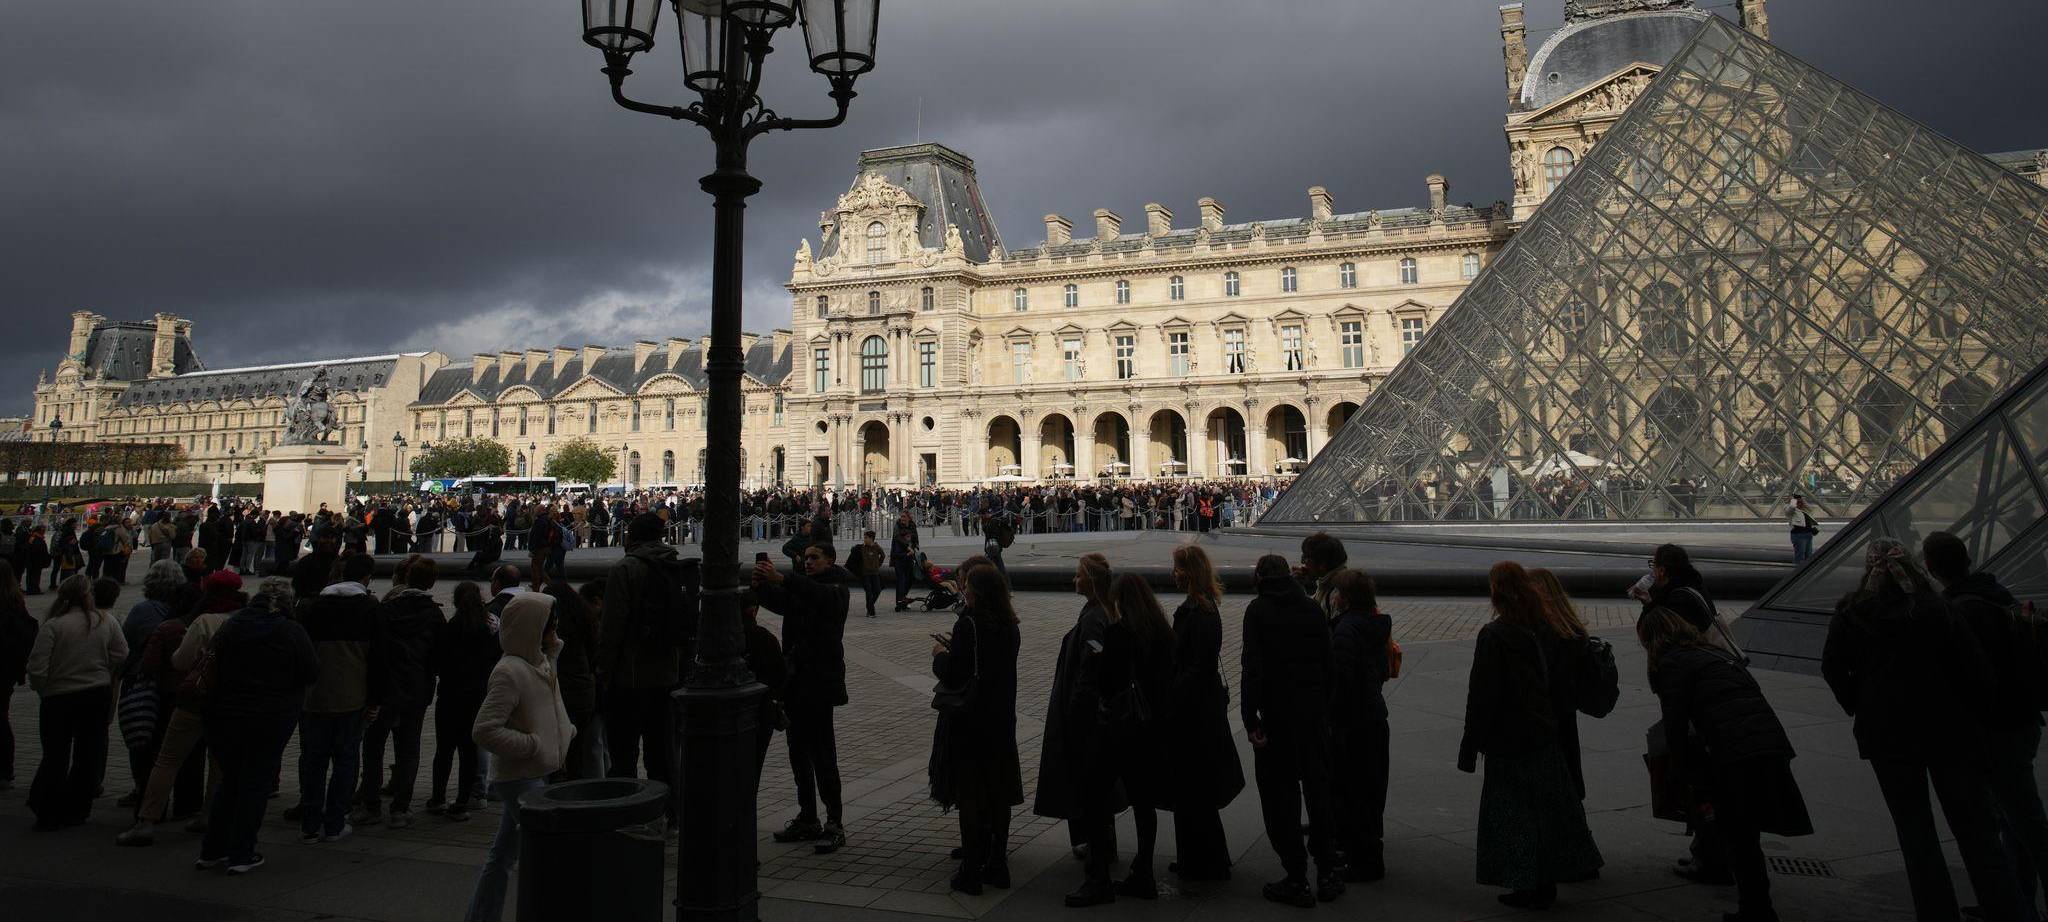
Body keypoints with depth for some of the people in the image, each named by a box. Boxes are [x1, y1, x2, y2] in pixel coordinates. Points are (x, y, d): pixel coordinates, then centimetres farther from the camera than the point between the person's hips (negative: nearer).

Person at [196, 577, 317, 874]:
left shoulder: (228, 628, 3)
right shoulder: (292, 632, -10)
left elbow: (212, 670, 7)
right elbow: (312, 674, -8)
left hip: (225, 716, 4)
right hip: (272, 720, -4)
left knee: (229, 780, 17)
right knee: (256, 783, 5)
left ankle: (211, 850, 21)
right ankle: (241, 855, 7)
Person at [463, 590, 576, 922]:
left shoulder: (540, 661, 10)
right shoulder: (509, 671, -19)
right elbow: (483, 731, -23)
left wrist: (567, 733, 9)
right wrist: (533, 746, -20)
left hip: (536, 775, 9)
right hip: (521, 778, -9)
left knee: (503, 854, 16)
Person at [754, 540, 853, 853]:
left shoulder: (835, 589, -4)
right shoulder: (800, 589, 18)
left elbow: (819, 594, -27)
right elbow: (779, 602, 0)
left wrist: (781, 579, -41)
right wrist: (761, 585, -21)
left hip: (820, 682, -8)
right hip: (795, 680, 8)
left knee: (822, 752, -8)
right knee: (798, 751, 12)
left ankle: (834, 825, -2)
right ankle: (807, 819, 21)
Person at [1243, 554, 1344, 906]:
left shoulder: (1258, 610, -8)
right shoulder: (1313, 608, 4)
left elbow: (1253, 668, -15)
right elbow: (1329, 665, 3)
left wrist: (1251, 720, -14)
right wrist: (1323, 706, 9)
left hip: (1276, 714, -4)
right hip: (1314, 714, 4)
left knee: (1280, 796, 5)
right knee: (1317, 788, 17)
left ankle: (1297, 880, 9)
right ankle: (1328, 871, 20)